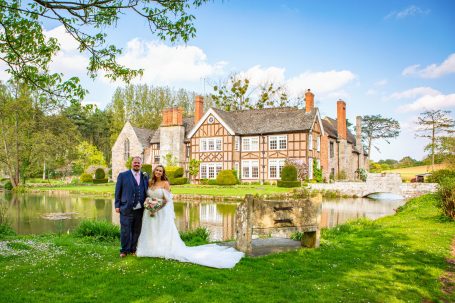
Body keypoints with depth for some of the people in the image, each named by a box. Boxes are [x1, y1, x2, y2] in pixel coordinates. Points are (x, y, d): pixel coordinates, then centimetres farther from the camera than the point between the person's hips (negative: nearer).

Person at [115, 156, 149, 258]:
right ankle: (124, 250, 16)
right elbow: (118, 191, 3)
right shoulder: (123, 175, 3)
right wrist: (117, 205, -2)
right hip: (126, 209, -3)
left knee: (136, 231, 9)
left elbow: (147, 192, 14)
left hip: (140, 210, 3)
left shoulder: (145, 177, 11)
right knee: (125, 231, 0)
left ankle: (133, 249, 23)